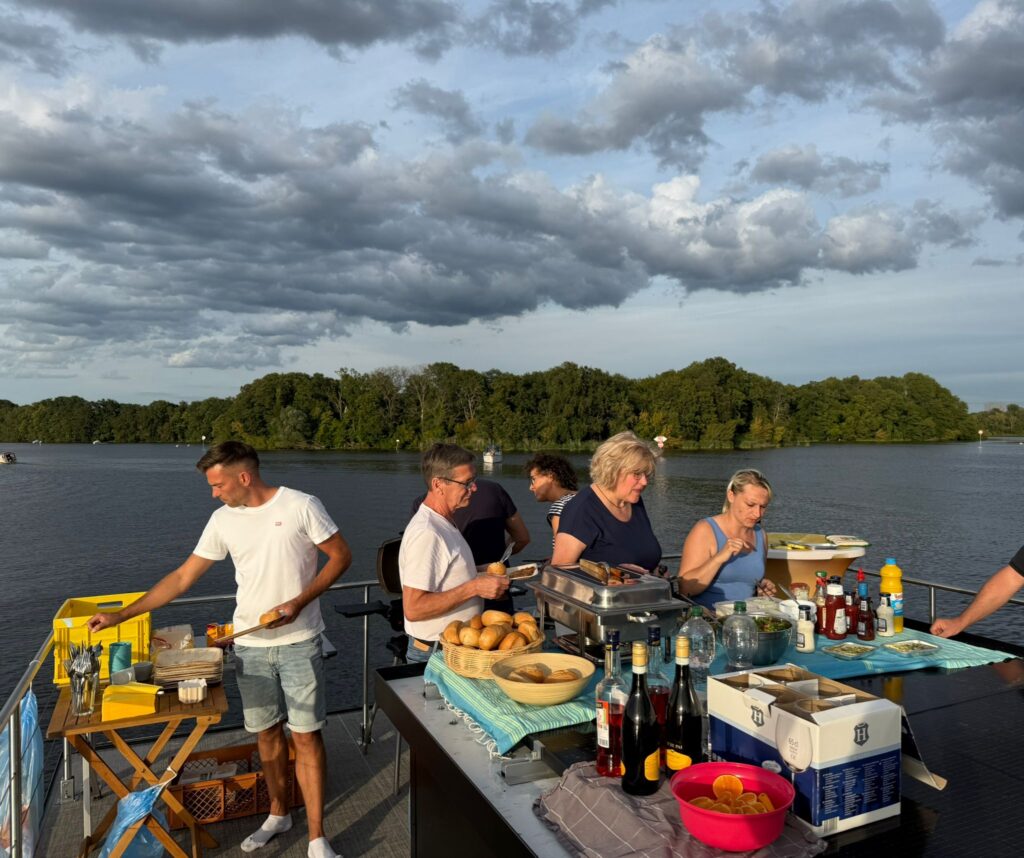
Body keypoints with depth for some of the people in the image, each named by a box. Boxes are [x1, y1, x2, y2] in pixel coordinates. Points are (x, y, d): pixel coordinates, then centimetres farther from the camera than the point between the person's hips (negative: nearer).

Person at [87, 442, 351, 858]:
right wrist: (121, 614, 3)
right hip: (249, 645, 4)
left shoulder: (300, 506, -12)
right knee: (266, 732, 15)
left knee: (306, 735, 0)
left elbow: (341, 556, -7)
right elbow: (182, 578, 7)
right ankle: (278, 814, 36)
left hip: (298, 643, -4)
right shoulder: (222, 520, 2)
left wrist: (300, 602, -16)